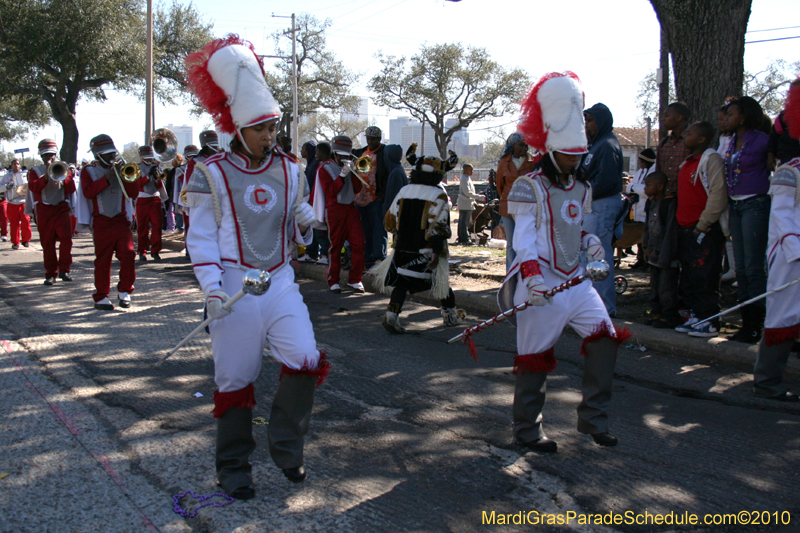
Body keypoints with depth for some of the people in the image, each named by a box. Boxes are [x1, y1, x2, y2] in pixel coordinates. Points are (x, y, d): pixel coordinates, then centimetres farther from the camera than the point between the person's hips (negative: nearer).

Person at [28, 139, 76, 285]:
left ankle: (64, 270, -4)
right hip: (43, 210, 0)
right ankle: (51, 274, 10)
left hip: (61, 208, 0)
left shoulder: (64, 169, 13)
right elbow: (33, 187, -9)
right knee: (47, 243, 2)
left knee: (66, 237, -16)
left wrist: (63, 178, -14)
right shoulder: (35, 171, 10)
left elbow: (71, 189, 3)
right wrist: (46, 176, -20)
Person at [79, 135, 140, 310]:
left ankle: (124, 291, 5)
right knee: (103, 260, 1)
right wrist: (106, 178, -17)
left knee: (128, 254, -10)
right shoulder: (88, 171, 5)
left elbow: (134, 193, 6)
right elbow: (87, 192, -13)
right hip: (101, 222, -2)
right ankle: (101, 297, 10)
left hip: (121, 220, 2)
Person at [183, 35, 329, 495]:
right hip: (235, 285, -3)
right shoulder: (212, 173, -5)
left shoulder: (289, 169, 7)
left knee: (307, 361, -11)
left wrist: (305, 221, -8)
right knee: (235, 379, 5)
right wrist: (212, 289, -17)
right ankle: (234, 470, 22)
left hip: (281, 281, 3)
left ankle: (286, 446, 11)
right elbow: (201, 237, -6)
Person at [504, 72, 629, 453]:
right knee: (535, 357, -1)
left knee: (604, 340, -2)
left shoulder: (581, 188, 16)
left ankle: (593, 418, 12)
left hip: (575, 281, 7)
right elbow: (524, 237, -16)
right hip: (541, 285, -7)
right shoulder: (529, 187, -7)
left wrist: (589, 241, 2)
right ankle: (527, 429, 15)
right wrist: (532, 275, -31)